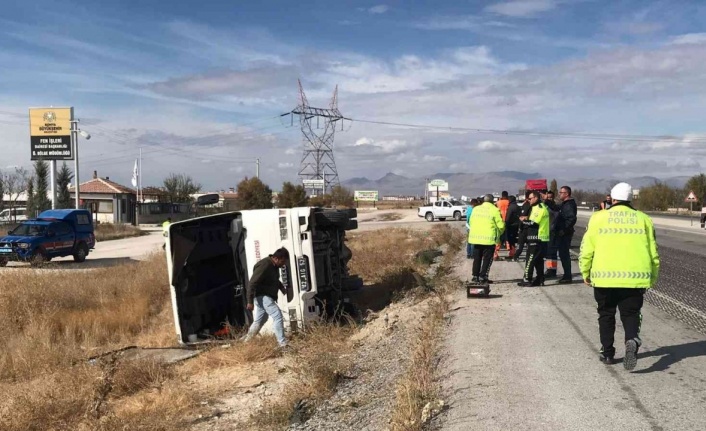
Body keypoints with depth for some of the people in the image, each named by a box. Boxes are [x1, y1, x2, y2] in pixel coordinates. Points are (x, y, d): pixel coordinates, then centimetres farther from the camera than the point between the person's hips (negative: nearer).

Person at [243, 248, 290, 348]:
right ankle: (282, 343, -15)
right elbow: (252, 283, -24)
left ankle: (246, 341, 32)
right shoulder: (264, 266, -23)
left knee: (259, 321, 18)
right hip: (262, 296, -10)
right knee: (278, 315, -16)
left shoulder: (274, 266, 7)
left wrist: (281, 287, 10)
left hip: (267, 297, 10)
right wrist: (250, 301, -24)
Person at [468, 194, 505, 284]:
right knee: (487, 259, 4)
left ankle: (475, 276, 17)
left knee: (477, 258, 15)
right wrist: (499, 233, 12)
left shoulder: (476, 209, 8)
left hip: (476, 237, 5)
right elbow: (501, 225, -7)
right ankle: (482, 277, 1)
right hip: (489, 238, -5)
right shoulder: (494, 210, -8)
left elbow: (471, 223, 12)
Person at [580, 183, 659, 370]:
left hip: (604, 276, -1)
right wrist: (653, 278, 21)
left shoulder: (599, 218, 3)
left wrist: (586, 273, 16)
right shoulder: (643, 219, 8)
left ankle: (607, 353, 18)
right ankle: (632, 340, -19)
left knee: (606, 315, 15)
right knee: (631, 314, 9)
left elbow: (586, 250, 3)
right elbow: (653, 253, 9)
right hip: (635, 278, 1)